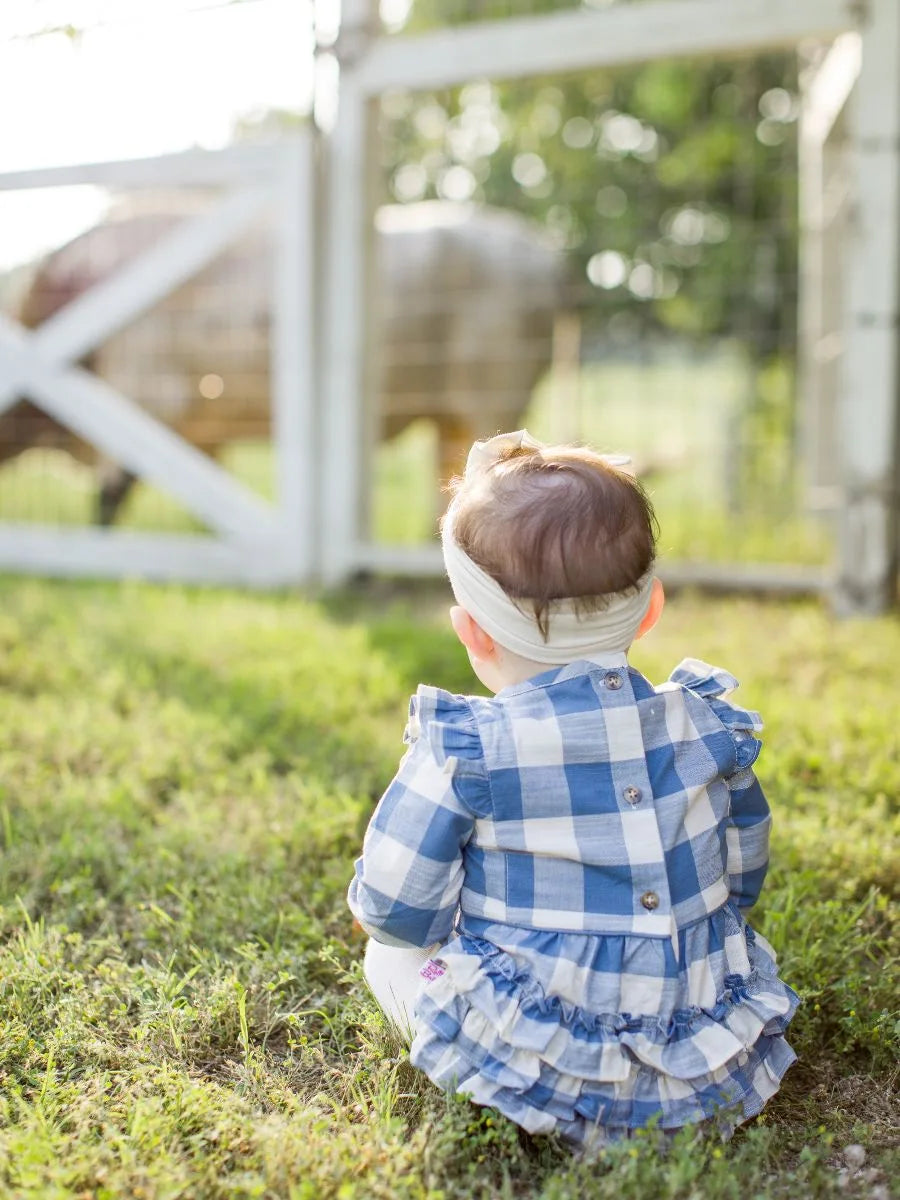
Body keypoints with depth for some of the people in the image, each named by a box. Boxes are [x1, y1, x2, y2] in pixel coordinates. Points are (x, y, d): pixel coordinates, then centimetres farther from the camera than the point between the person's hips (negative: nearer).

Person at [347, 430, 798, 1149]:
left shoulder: (460, 754, -16)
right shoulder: (710, 727, -3)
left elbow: (394, 911, -8)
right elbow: (742, 882, 11)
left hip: (534, 1080, -4)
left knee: (388, 957, 19)